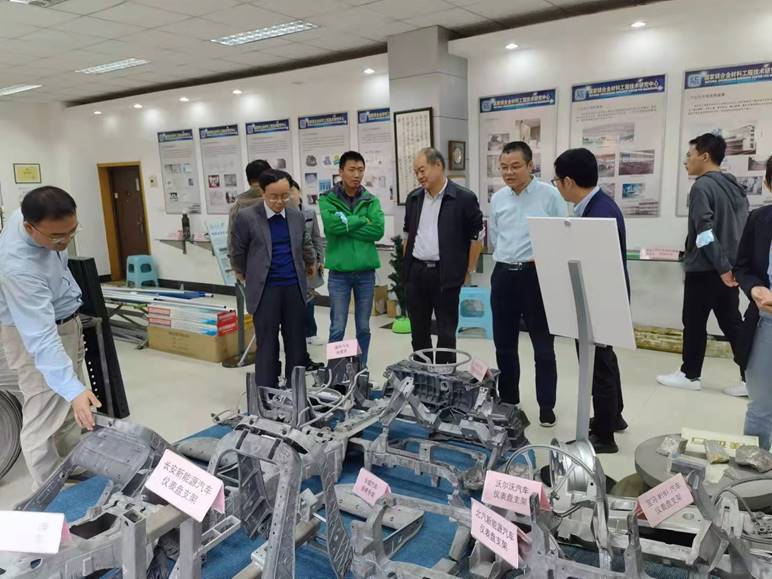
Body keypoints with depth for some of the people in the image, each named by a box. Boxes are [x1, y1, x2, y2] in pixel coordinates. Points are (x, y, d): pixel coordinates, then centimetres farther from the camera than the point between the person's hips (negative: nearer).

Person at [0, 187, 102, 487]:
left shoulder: (30, 213, -16)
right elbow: (41, 339, -42)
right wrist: (73, 390, -50)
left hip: (66, 320, 9)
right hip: (37, 332, -9)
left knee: (68, 411, 20)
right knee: (44, 420, -5)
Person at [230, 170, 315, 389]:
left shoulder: (297, 216, 4)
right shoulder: (246, 217, -8)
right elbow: (238, 252, 4)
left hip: (295, 288, 4)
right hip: (265, 290, -4)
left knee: (297, 344, 10)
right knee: (267, 346, 1)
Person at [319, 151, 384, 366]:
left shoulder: (371, 200, 5)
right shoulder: (328, 199, -1)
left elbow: (378, 230, -10)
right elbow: (332, 224, -19)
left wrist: (346, 225, -14)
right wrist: (362, 220, -11)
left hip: (366, 271, 3)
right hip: (339, 272, -2)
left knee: (363, 327, 12)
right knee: (337, 328, 3)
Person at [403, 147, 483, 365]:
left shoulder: (464, 198, -7)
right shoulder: (413, 198, 9)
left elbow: (476, 237, -4)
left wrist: (467, 272, -4)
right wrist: (407, 266, 15)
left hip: (445, 275, -5)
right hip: (415, 273, 5)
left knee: (446, 332, 3)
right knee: (418, 330, 12)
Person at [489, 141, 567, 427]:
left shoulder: (549, 194, -5)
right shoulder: (497, 198, 9)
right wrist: (508, 261, 13)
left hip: (537, 275, -4)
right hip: (503, 275, 5)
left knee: (543, 345, 3)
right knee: (504, 344, 11)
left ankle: (546, 406, 18)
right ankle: (508, 401, 27)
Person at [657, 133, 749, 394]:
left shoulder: (702, 186, -12)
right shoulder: (735, 186, 13)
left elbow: (705, 230, -22)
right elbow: (745, 227, 17)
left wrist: (721, 267, -21)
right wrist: (729, 265, 19)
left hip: (705, 269, -8)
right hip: (731, 267, 8)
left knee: (694, 322, 4)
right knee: (732, 322, 10)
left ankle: (689, 375, 15)